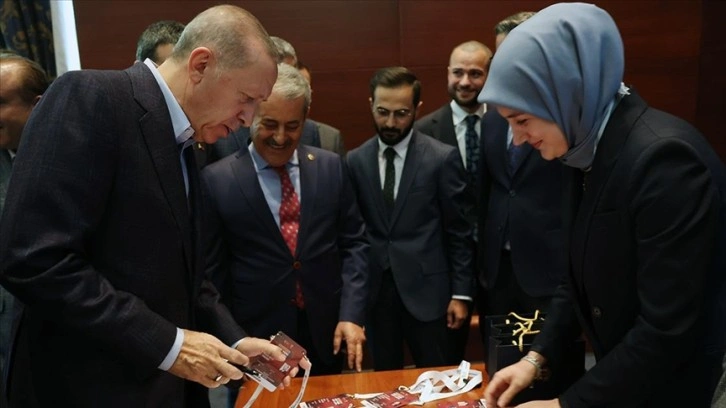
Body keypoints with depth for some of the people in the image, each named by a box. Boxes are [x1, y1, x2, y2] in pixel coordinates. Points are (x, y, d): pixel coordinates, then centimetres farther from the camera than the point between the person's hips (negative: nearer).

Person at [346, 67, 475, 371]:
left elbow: (459, 231, -4)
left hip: (425, 288, -2)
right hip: (374, 290, 3)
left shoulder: (443, 158, -6)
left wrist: (461, 292, -4)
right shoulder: (355, 161, 2)